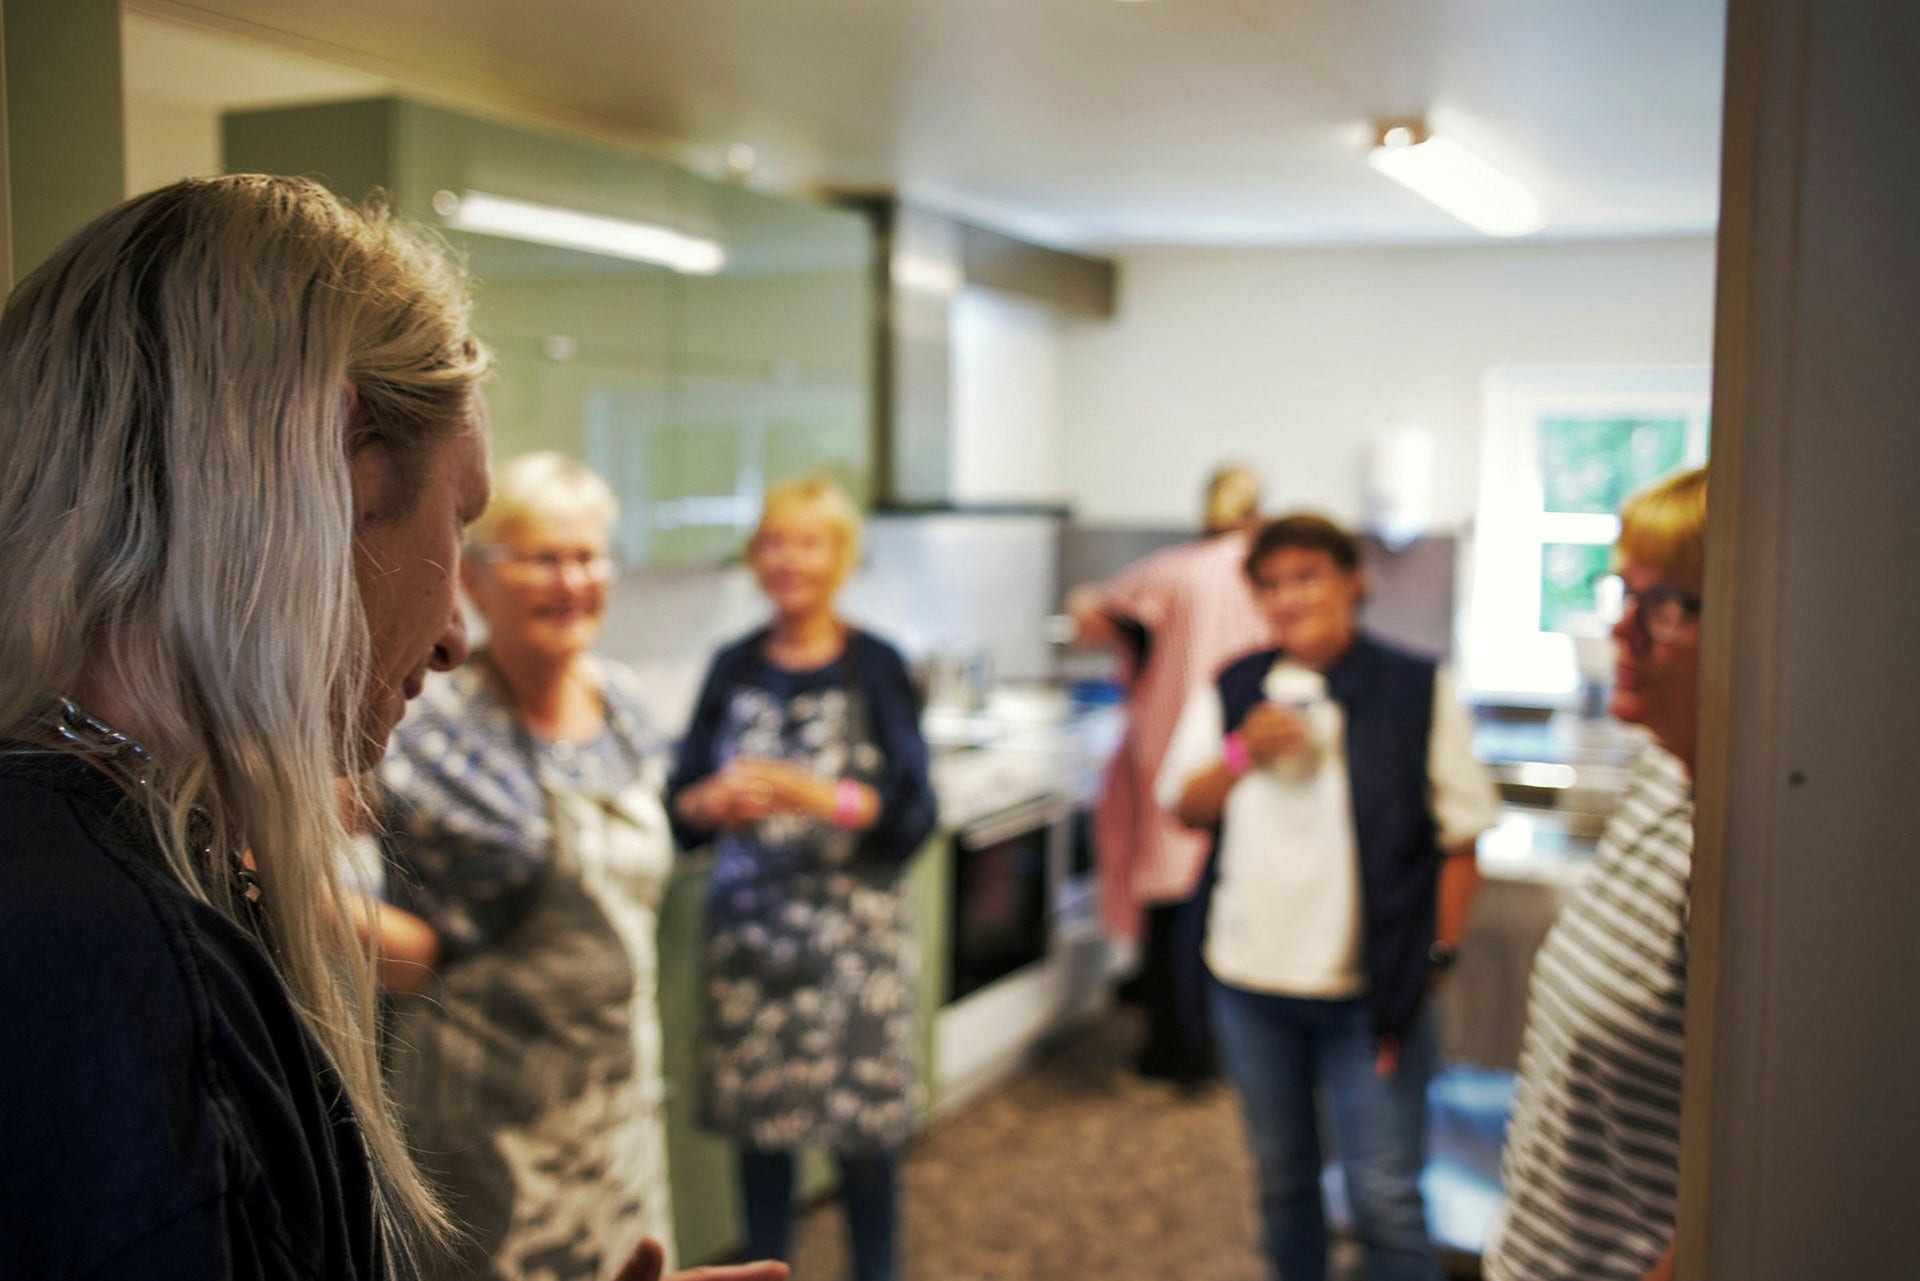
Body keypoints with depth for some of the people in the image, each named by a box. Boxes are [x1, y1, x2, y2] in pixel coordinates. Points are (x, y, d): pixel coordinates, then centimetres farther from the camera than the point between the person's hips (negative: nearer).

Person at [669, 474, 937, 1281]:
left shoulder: (874, 668, -1)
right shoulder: (733, 668, 7)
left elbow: (913, 814, -6)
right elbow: (681, 804, 8)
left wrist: (814, 795, -20)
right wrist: (714, 800, -14)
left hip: (852, 926, -2)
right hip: (748, 921, 3)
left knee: (865, 1121, 2)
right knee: (757, 1116, 8)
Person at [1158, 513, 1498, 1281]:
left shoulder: (1417, 691, -6)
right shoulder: (1230, 691, 4)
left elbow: (1459, 843, -5)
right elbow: (1184, 807, 6)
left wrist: (1435, 959, -9)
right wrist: (1241, 754, -12)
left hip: (1372, 991, -3)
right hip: (1250, 984, 4)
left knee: (1385, 1200, -1)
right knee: (1281, 1179, 20)